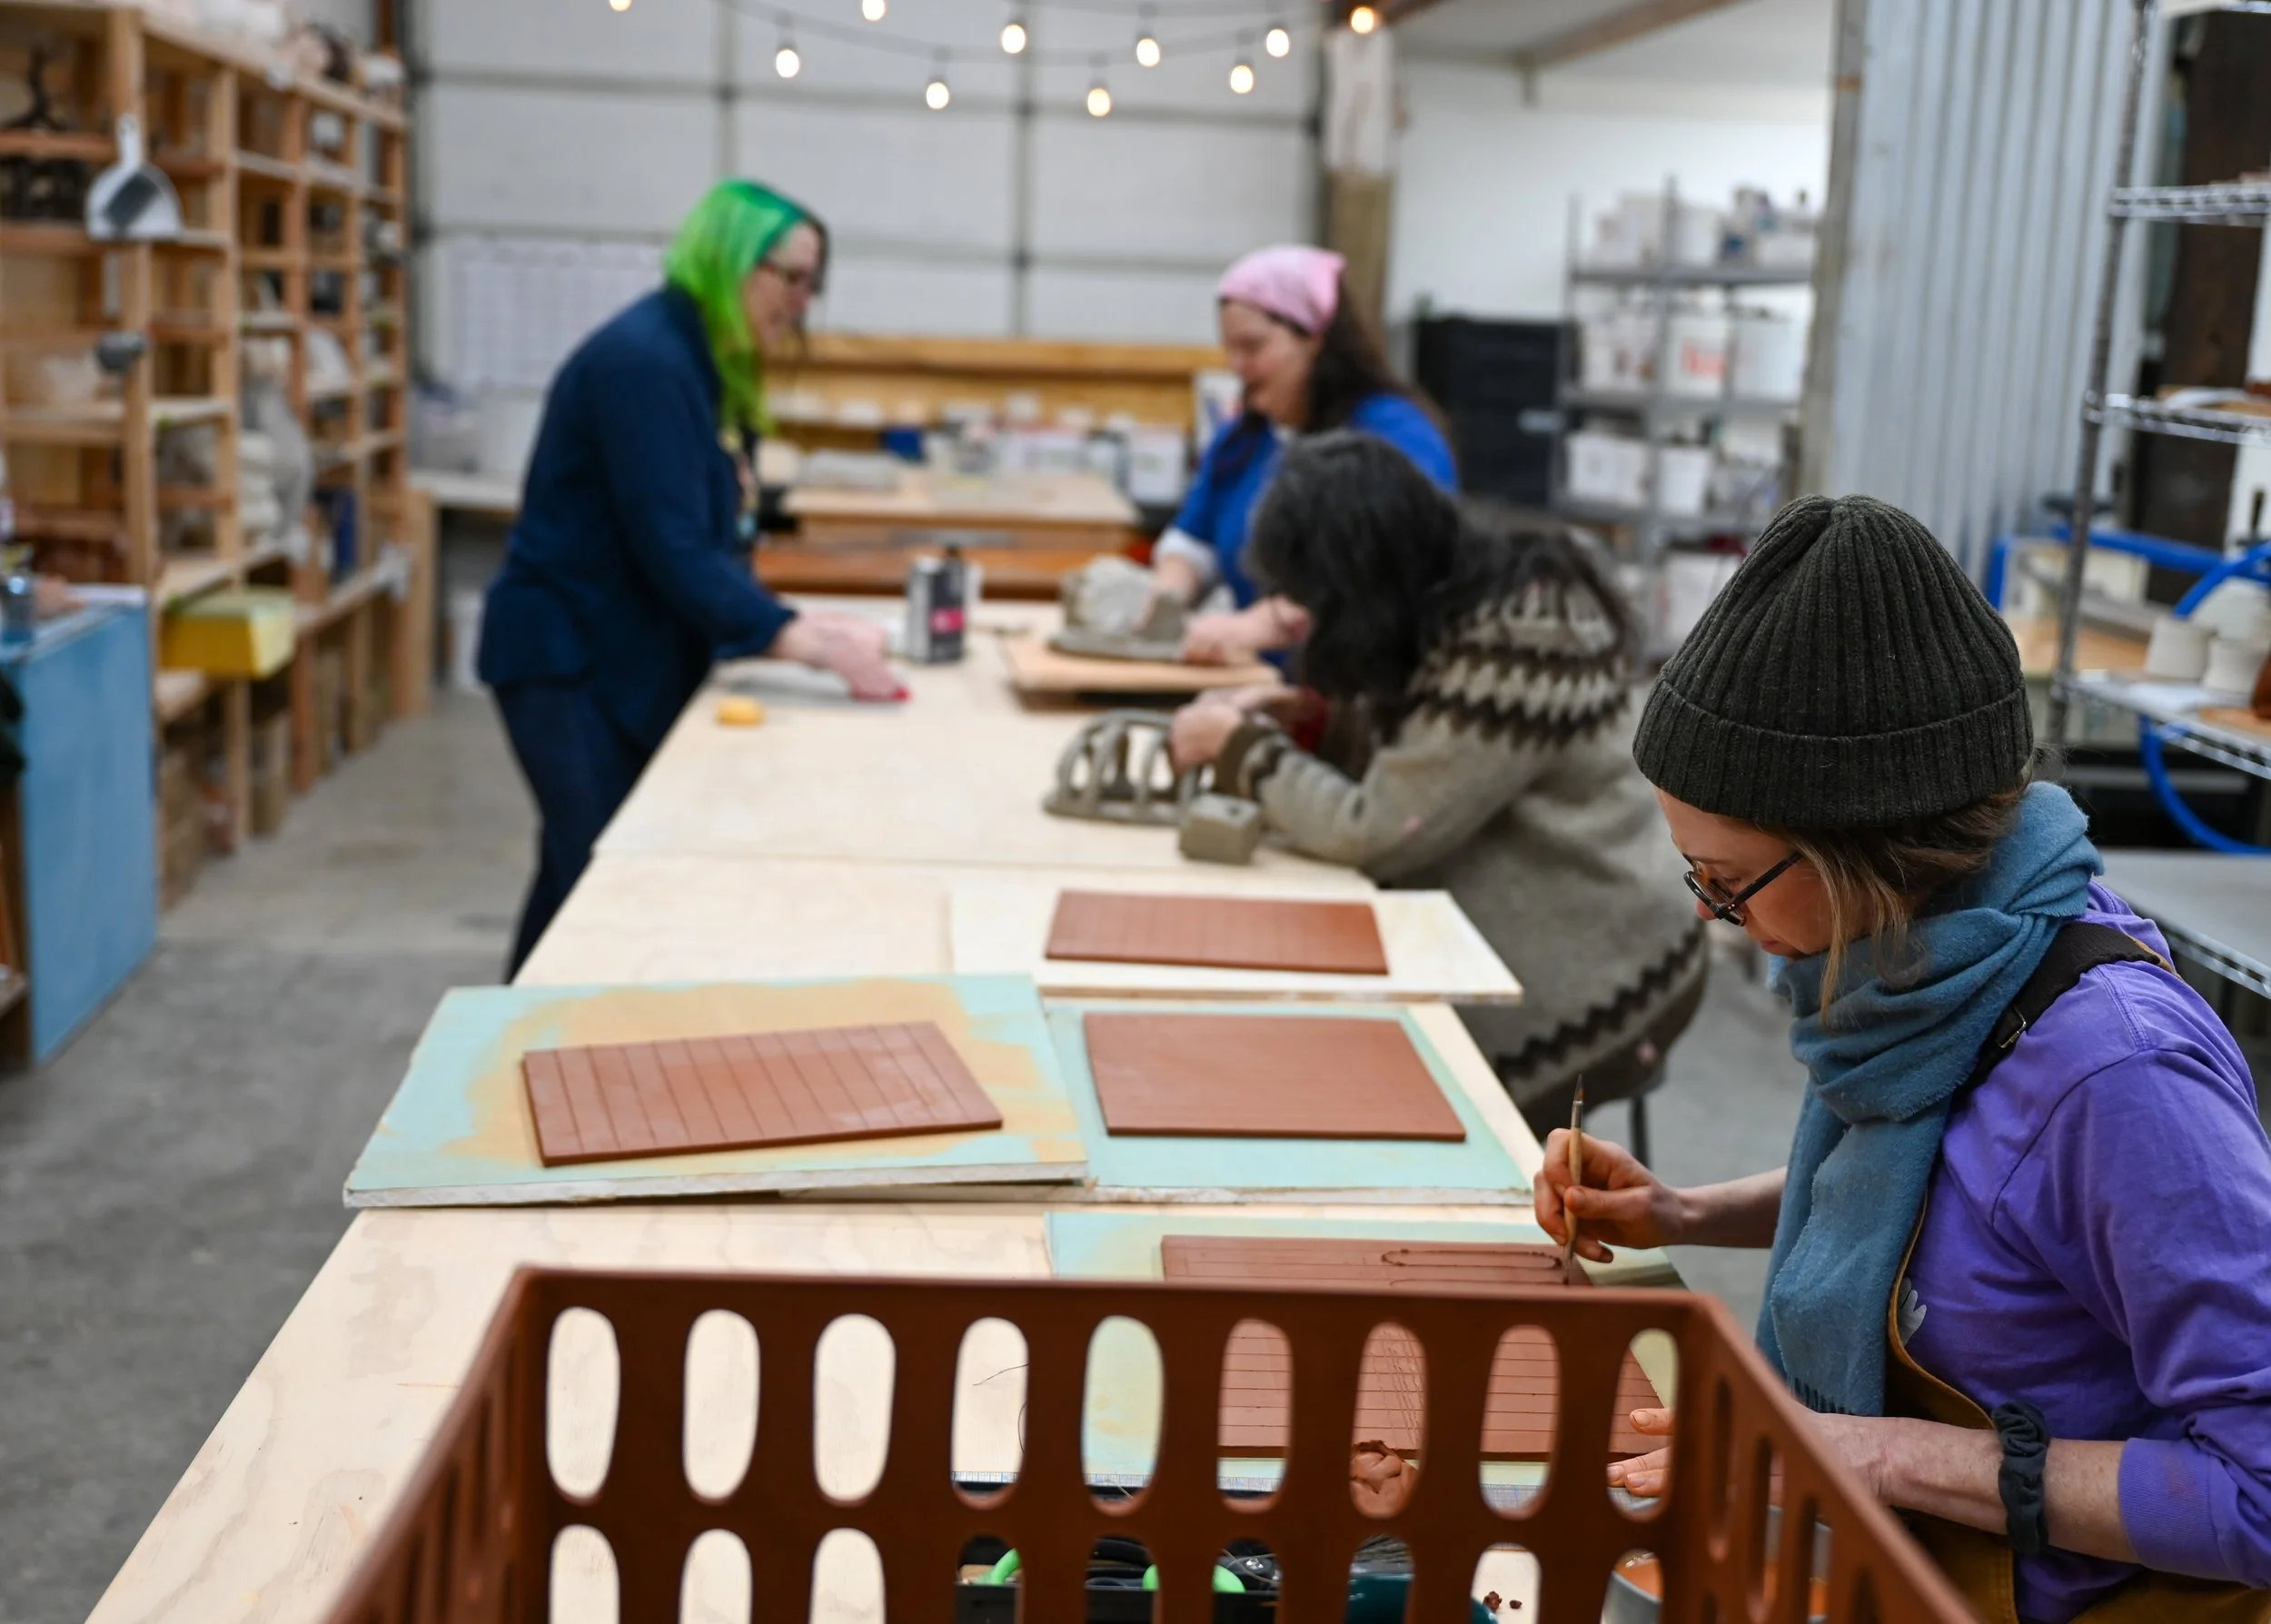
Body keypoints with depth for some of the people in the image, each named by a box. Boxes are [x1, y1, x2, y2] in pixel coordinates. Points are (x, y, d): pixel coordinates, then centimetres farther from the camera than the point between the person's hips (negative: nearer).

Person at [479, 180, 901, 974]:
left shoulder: (708, 367, 11)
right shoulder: (643, 361, -19)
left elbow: (714, 539, 13)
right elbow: (672, 550, -25)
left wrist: (798, 629, 0)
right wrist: (797, 638, -27)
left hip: (631, 662, 9)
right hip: (569, 664, -9)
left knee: (577, 878, 13)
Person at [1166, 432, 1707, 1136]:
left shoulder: (1514, 651, -26)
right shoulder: (1470, 595, 1)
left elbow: (1375, 834, -24)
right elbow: (1406, 749, 14)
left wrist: (1244, 748, -11)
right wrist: (1306, 717, -3)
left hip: (1589, 984, -8)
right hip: (1518, 948, 8)